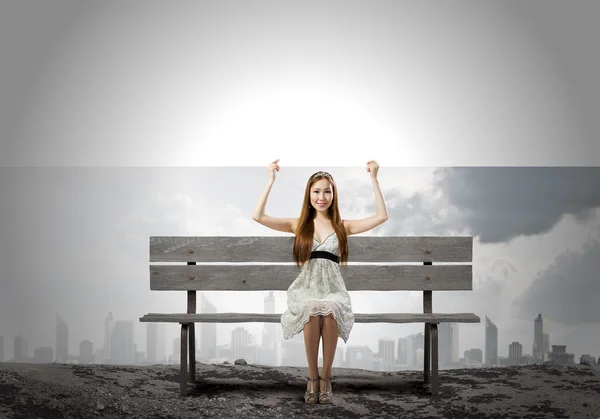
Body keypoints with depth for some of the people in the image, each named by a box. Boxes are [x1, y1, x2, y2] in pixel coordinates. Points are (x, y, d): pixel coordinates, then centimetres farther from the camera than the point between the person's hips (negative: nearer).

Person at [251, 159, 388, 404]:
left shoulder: (343, 226, 11)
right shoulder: (298, 225, 11)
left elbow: (381, 217, 2)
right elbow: (258, 217, 1)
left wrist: (373, 179, 0)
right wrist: (271, 181, -1)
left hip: (333, 286, 0)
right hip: (306, 286, 0)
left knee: (330, 312, -35)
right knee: (312, 311, -36)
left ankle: (325, 377, -16)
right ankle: (312, 376, -16)